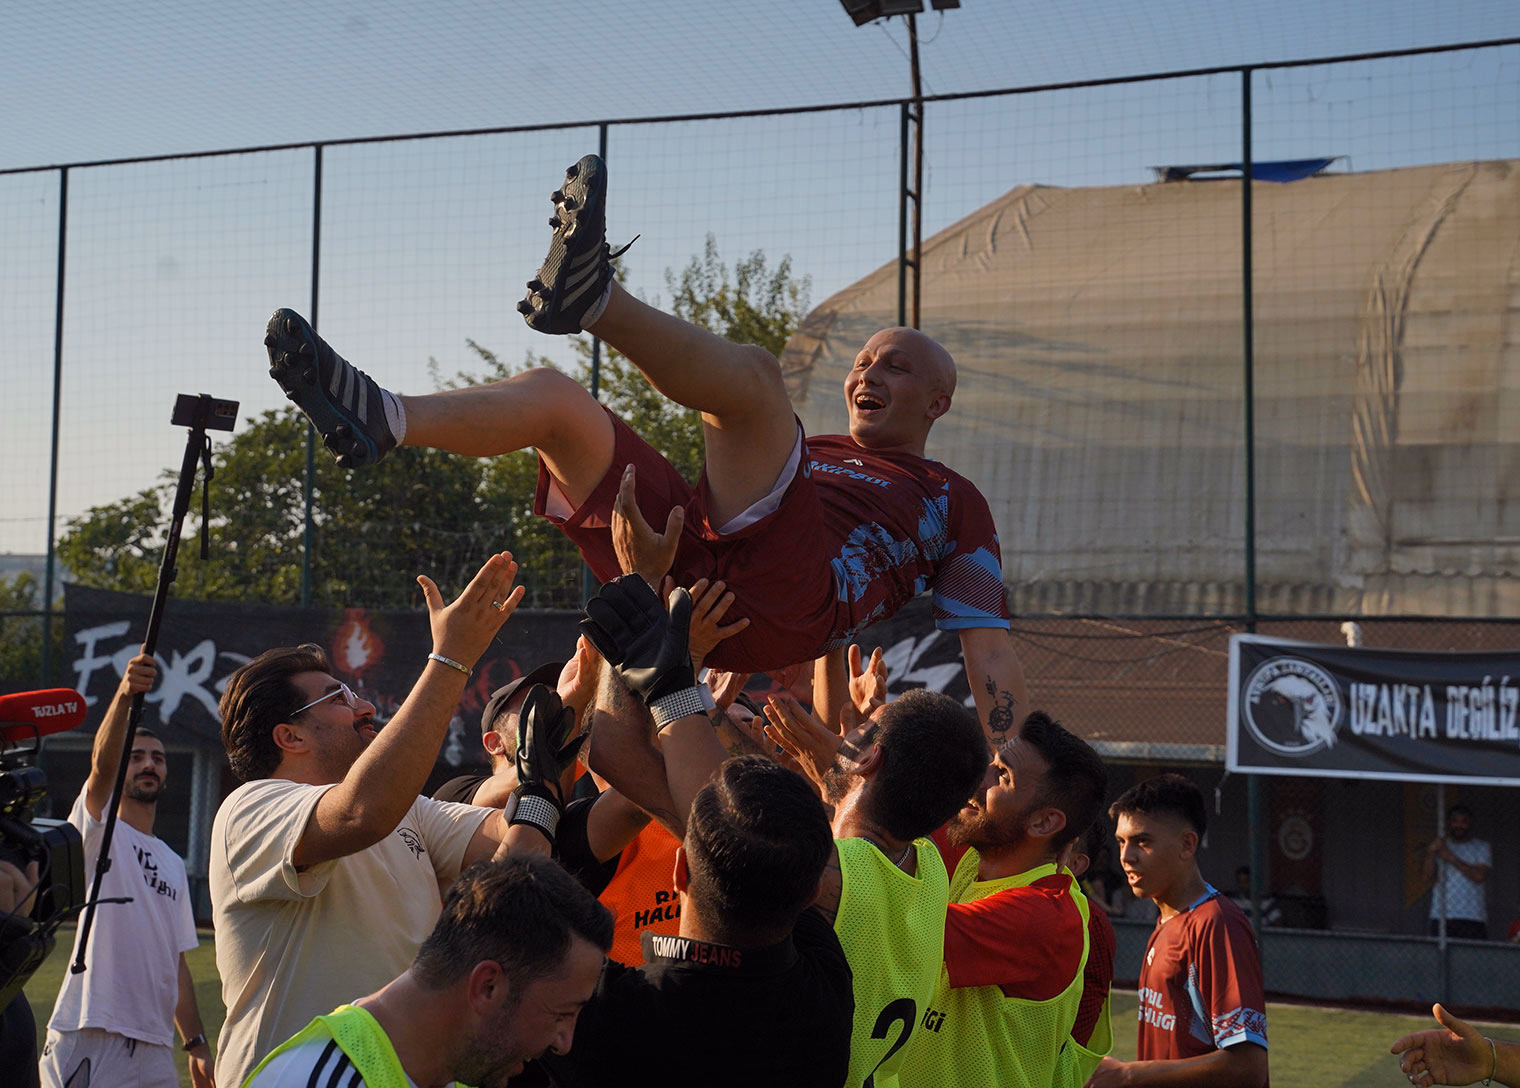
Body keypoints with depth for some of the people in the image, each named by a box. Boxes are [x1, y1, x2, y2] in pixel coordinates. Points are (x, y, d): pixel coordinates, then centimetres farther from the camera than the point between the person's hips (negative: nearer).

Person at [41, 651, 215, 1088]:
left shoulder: (174, 864, 20)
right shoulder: (97, 830, 2)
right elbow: (101, 762, -19)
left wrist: (197, 1044, 14)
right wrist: (124, 695, -37)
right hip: (88, 1038, -6)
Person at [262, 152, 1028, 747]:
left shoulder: (951, 501, 26)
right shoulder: (805, 454, 40)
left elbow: (990, 646, 16)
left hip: (784, 606, -5)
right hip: (686, 577, 6)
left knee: (750, 370, -21)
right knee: (553, 396, -6)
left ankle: (589, 294, -43)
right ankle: (380, 420, -30)